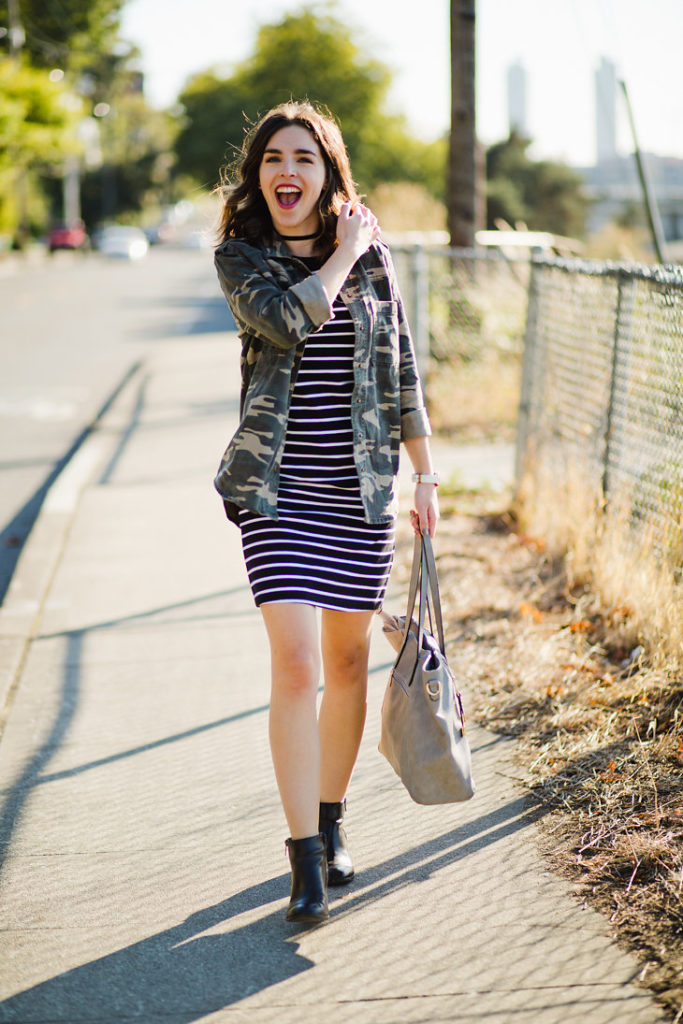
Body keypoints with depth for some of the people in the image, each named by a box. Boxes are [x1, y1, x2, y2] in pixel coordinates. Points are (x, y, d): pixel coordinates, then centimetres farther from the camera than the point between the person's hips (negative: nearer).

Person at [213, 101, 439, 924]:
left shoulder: (371, 255, 6)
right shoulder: (239, 256, -1)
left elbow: (400, 372, 10)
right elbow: (285, 322, -21)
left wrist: (426, 475, 8)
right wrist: (341, 257, -10)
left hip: (361, 485, 3)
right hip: (278, 486, -3)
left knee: (347, 662, 11)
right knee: (295, 665, -11)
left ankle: (331, 822, 30)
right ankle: (306, 860, -6)